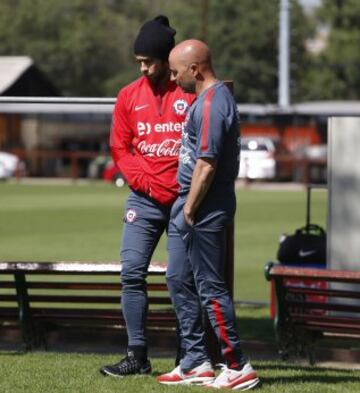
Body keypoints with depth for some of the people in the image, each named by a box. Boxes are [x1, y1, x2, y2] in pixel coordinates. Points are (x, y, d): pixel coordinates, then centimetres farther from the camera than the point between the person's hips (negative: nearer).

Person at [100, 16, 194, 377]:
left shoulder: (193, 93, -3)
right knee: (132, 273, -5)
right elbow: (119, 148, 8)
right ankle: (137, 355, -1)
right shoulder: (129, 97, 8)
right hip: (144, 200, 3)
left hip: (184, 200, -3)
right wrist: (146, 183, -3)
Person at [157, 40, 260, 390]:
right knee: (179, 280, 14)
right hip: (187, 205, 11)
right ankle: (196, 362, 20)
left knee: (210, 287, -6)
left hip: (204, 210, -11)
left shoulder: (211, 104, -18)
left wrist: (189, 210, -18)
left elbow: (206, 164, -22)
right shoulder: (211, 97, 15)